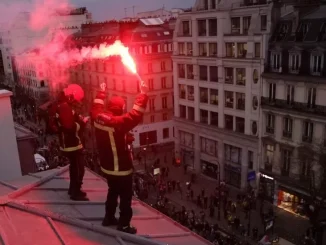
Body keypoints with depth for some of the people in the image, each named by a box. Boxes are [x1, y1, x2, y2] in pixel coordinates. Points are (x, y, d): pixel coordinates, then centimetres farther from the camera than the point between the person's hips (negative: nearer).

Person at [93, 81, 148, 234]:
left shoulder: (99, 119, -3)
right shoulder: (118, 123, -27)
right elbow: (135, 116, -32)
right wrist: (143, 94, -27)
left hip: (107, 166, 8)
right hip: (121, 168, -8)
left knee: (113, 191, 26)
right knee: (126, 196, 8)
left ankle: (109, 218, 39)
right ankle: (124, 225, 17)